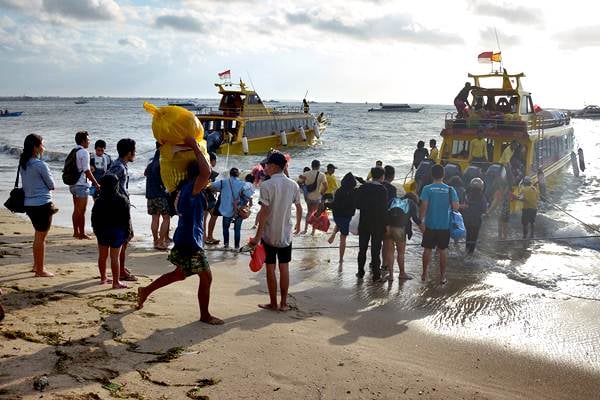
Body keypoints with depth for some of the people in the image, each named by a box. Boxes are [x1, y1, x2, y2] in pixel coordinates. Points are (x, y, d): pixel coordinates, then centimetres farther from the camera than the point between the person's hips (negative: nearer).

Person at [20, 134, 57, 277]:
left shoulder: (23, 164, 6)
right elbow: (52, 185, -9)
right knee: (41, 237, 2)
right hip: (42, 203, -8)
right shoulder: (40, 165, -17)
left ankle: (36, 265, 33)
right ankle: (40, 270, 10)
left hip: (29, 203, 8)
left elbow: (27, 184, 12)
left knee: (38, 235, 22)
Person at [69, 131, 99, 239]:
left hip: (73, 184, 8)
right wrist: (96, 184, -13)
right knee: (81, 211, -1)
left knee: (76, 210, 16)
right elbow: (87, 171, -17)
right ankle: (82, 233, 4)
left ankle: (76, 232, 23)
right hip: (81, 185, -8)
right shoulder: (84, 152, -14)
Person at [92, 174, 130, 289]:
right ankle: (116, 282, 1)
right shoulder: (122, 200, -11)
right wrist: (126, 232, 1)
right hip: (117, 232, -3)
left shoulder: (99, 201, -4)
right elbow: (126, 218, -8)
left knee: (102, 256, 16)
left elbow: (94, 218, 2)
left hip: (102, 231, 3)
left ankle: (103, 278, 30)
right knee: (115, 257, -1)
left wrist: (96, 230, 13)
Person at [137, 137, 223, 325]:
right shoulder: (192, 188, -22)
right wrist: (195, 148, -27)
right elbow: (206, 172, -37)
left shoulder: (185, 187, 7)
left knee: (179, 274, 26)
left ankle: (146, 291, 34)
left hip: (185, 240, 10)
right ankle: (205, 315, 15)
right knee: (206, 277, 3)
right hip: (190, 242, -10)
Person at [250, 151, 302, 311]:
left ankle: (273, 303, 13)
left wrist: (258, 236, -15)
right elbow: (299, 207, 10)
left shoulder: (267, 185, -15)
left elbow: (264, 212, -18)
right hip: (286, 234, 4)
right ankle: (283, 303, 16)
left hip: (269, 234, -4)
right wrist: (298, 224, 28)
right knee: (284, 268, 11)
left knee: (270, 268, 6)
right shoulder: (293, 185, 1)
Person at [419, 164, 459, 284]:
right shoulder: (450, 190, -4)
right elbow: (455, 207, -5)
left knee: (427, 250, 12)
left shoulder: (427, 189, -9)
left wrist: (421, 221, -3)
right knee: (442, 251, 10)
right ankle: (442, 277, 14)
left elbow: (424, 207, -13)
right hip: (445, 226, 1)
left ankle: (424, 274, 18)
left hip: (430, 226, -1)